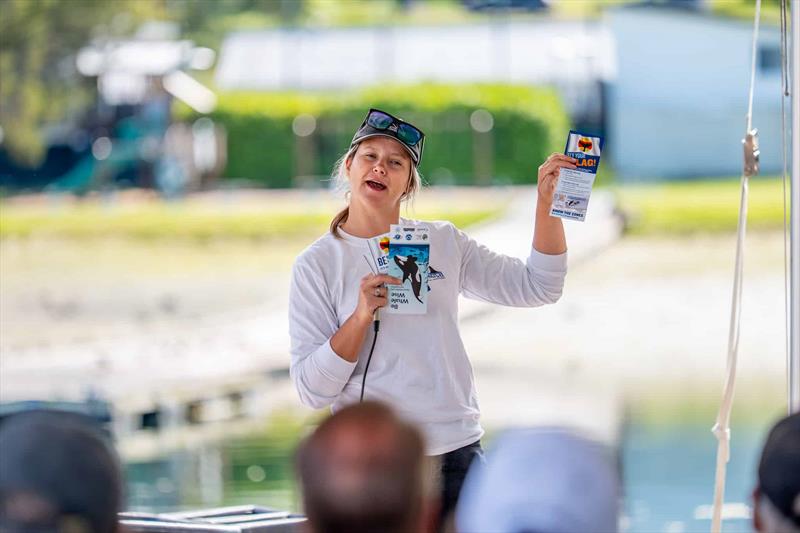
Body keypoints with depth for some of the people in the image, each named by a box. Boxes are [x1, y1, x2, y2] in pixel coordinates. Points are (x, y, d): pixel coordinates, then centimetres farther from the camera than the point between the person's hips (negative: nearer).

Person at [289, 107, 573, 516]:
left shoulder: (444, 243, 7)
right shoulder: (317, 264, -2)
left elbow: (537, 287, 5)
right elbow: (312, 391, -8)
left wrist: (546, 201, -4)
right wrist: (362, 315, -20)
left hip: (459, 452, 3)